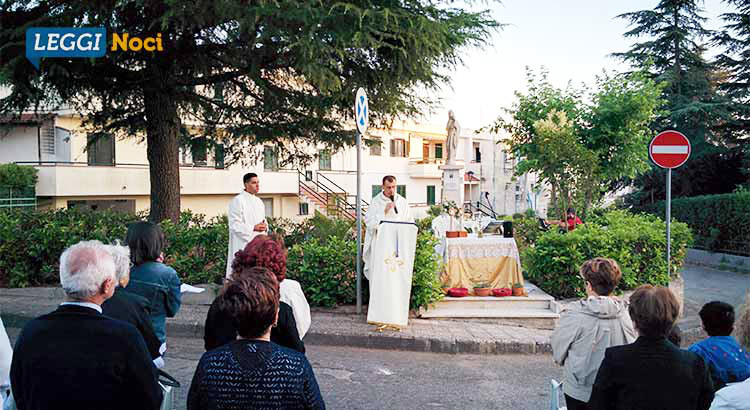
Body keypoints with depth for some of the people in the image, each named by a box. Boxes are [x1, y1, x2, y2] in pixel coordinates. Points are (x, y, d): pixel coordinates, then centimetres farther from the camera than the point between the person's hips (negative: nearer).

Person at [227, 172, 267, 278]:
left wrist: (264, 226, 0)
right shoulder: (238, 200, -9)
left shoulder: (259, 201, 16)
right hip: (243, 244, -8)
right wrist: (253, 228, -20)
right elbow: (234, 225, -15)